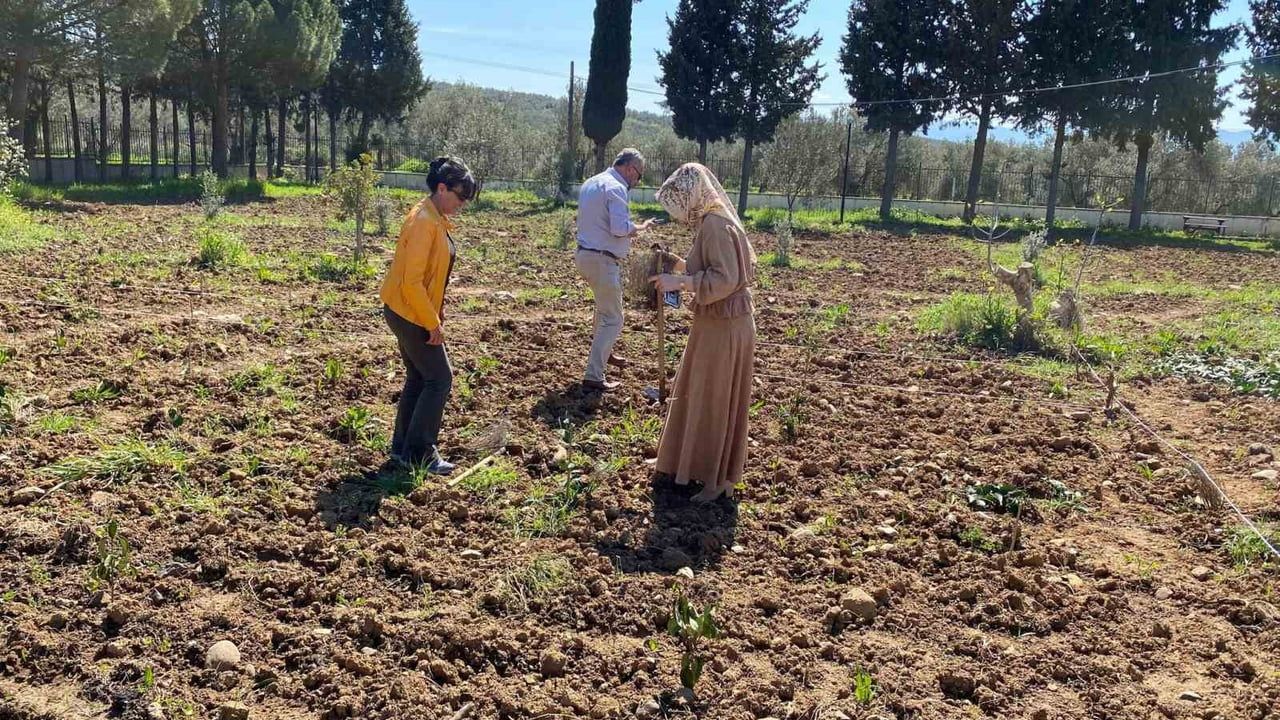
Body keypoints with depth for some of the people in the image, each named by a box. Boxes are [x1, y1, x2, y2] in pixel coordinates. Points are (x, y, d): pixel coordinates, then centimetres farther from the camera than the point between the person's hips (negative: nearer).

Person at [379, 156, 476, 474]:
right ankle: (419, 454, 4)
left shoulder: (436, 219, 8)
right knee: (439, 379, -3)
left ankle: (403, 446, 24)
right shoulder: (424, 222, -22)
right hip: (411, 314, -10)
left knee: (419, 378, 15)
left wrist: (437, 314, 14)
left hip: (415, 313, 10)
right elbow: (412, 281, -25)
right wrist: (433, 323, -20)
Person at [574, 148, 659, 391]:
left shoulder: (591, 183, 13)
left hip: (584, 254, 10)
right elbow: (620, 229, -25)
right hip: (602, 260, -10)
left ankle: (603, 351, 45)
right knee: (612, 320, -3)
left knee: (605, 303, 31)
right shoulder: (616, 188, -16)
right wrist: (641, 227, -7)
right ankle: (593, 377, -4)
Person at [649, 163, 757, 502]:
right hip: (718, 323, 10)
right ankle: (704, 466, 31)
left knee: (714, 401, 1)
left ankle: (717, 480, 13)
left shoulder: (715, 224, -21)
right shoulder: (713, 221, 10)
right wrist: (683, 266, 12)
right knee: (702, 396, 18)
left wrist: (680, 281, -23)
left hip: (723, 327, -10)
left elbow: (726, 279, -26)